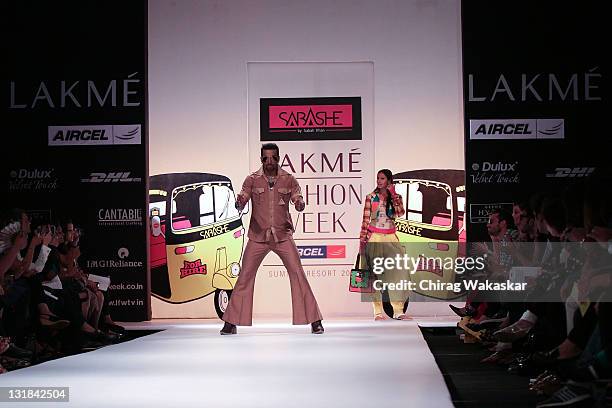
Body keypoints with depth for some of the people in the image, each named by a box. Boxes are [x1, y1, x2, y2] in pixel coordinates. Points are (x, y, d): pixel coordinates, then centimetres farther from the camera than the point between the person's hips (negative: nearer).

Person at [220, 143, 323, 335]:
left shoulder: (288, 179, 2)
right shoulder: (252, 180, 0)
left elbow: (299, 201, -5)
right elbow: (240, 204, -7)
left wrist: (300, 204, -30)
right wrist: (239, 202, -31)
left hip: (283, 235, 0)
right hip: (258, 236, 0)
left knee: (298, 274, -6)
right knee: (245, 277, -1)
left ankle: (314, 321, 0)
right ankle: (231, 322, 8)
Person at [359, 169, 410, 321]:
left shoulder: (396, 197, 7)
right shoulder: (371, 197, 3)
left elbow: (400, 213, -12)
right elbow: (366, 219, 2)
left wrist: (393, 195, -9)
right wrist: (362, 240, -2)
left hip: (390, 237, 2)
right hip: (374, 237, -1)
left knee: (397, 272, -6)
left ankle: (398, 311, -3)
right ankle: (378, 312, 1)